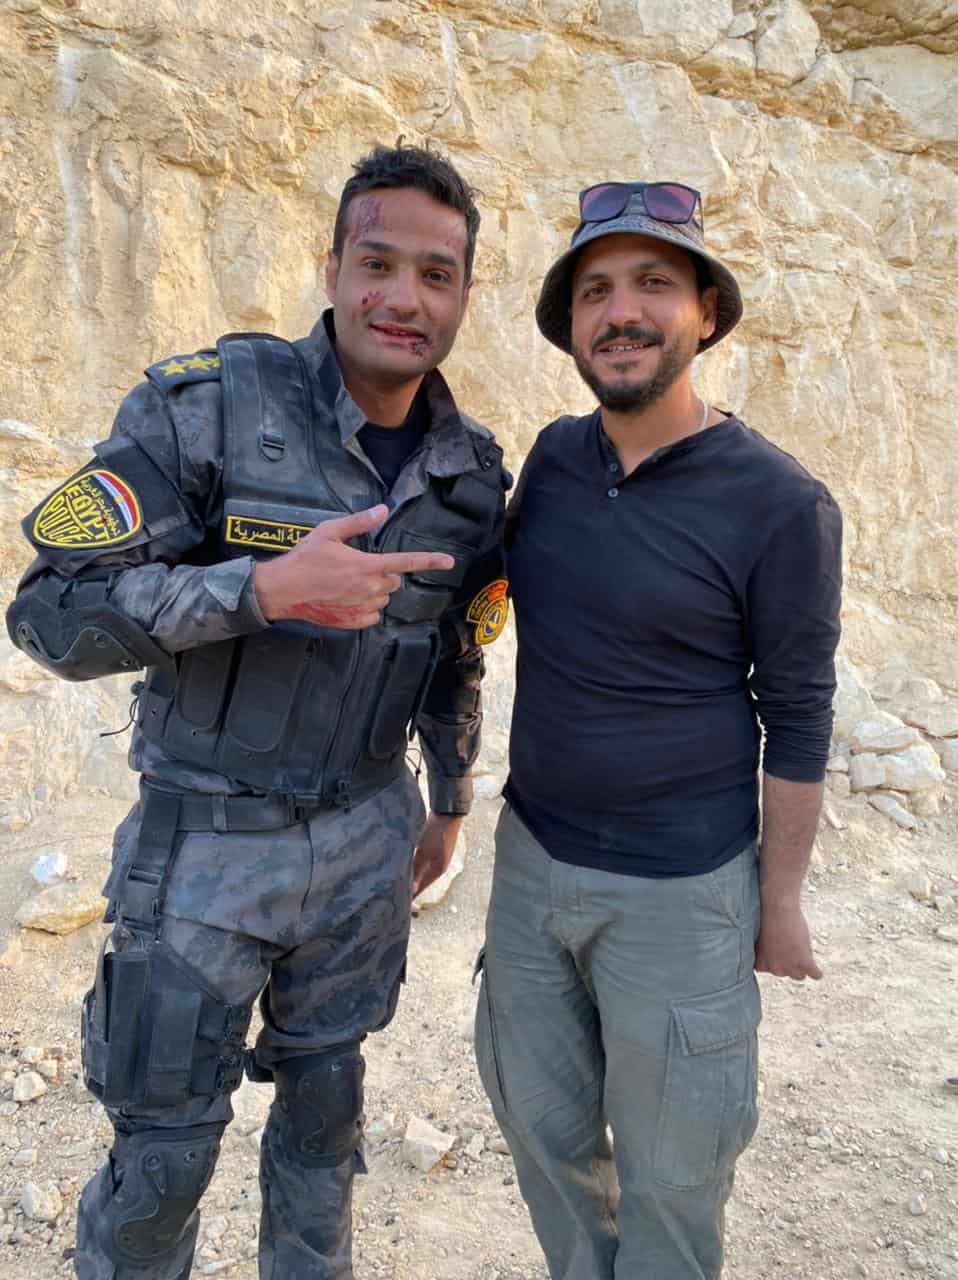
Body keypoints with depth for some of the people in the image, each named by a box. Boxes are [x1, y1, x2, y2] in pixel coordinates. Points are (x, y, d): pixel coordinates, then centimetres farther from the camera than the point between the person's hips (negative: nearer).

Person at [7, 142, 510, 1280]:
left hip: (367, 836, 4)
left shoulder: (474, 470, -1)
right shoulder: (204, 406, -16)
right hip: (206, 839, -4)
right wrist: (266, 588, -32)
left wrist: (447, 802, 20)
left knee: (327, 1092, 22)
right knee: (165, 1152, 11)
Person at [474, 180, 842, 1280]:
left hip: (680, 890, -5)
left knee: (668, 1171, 14)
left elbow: (797, 715, -9)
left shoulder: (780, 505, -16)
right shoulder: (555, 456, -1)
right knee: (542, 1126, 23)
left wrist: (780, 900, -4)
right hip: (532, 859, 6)